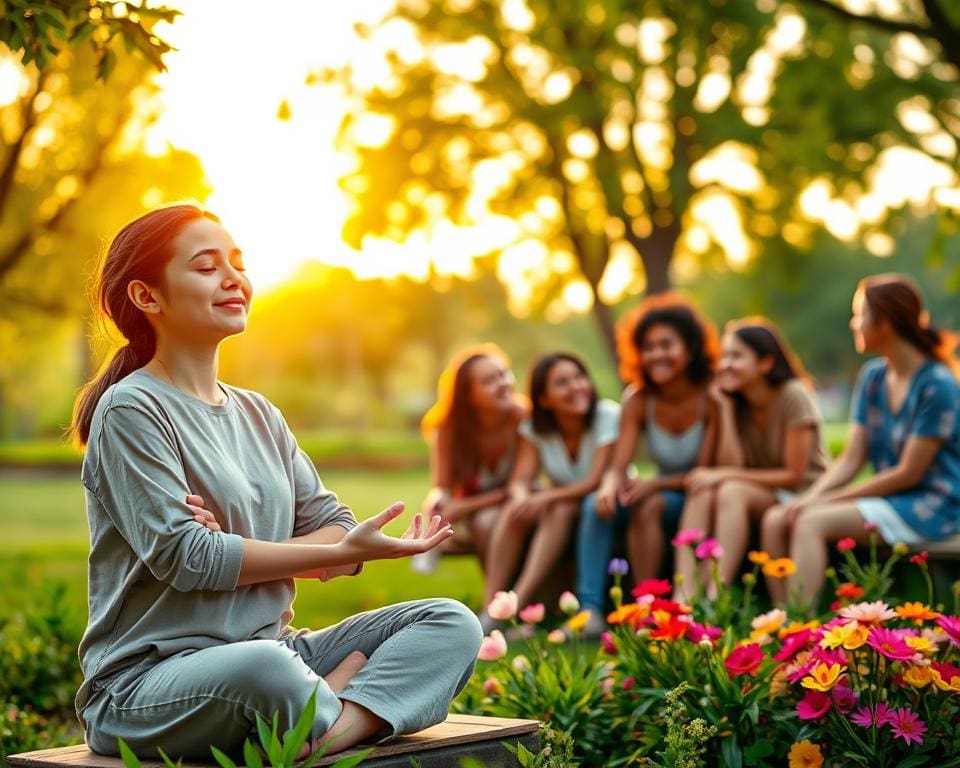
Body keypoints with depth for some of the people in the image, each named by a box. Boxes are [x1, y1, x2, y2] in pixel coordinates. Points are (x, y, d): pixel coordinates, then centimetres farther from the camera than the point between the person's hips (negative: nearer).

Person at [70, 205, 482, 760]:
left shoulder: (258, 414, 17)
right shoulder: (130, 410, -6)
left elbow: (337, 530, 8)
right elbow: (184, 556, -16)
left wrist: (238, 553, -14)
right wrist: (345, 550, -13)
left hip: (272, 648, 8)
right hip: (148, 681, -8)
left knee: (453, 624, -8)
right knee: (265, 667, -42)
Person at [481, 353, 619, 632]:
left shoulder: (608, 416, -18)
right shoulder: (534, 428, -6)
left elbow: (595, 482, -25)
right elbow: (520, 481, -16)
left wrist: (546, 497, -39)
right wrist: (522, 497, -41)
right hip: (559, 502, 4)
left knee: (560, 510, -33)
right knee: (514, 510, -25)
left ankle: (516, 605, -41)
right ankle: (491, 607, -31)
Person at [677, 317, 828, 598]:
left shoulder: (793, 396, -14)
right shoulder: (736, 403, 3)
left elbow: (794, 475, -16)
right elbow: (731, 465, -9)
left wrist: (727, 476, -18)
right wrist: (726, 410, -13)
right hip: (759, 496, 5)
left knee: (732, 492, -32)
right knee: (702, 492, -26)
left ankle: (716, 595, -41)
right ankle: (685, 594, -40)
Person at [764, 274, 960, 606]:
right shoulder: (872, 377, 10)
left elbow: (908, 474, -16)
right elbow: (851, 459, 6)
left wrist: (826, 501, -15)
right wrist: (809, 498, -11)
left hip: (932, 509, -8)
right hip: (889, 501, 8)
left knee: (812, 523, -28)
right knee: (776, 520, -12)